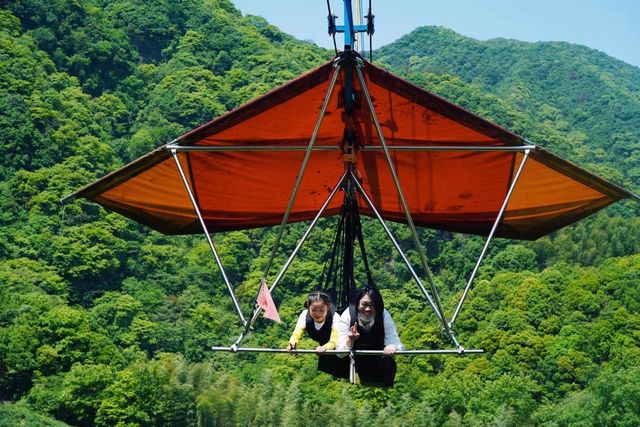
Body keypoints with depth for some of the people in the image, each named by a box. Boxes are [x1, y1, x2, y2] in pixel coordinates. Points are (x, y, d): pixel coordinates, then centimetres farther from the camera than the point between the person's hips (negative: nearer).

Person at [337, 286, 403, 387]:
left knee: (389, 364, -22)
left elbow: (394, 341, -28)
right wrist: (350, 340, -50)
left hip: (377, 358, 0)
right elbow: (340, 352, -29)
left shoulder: (384, 315, -24)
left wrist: (393, 346, -51)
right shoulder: (347, 316, -27)